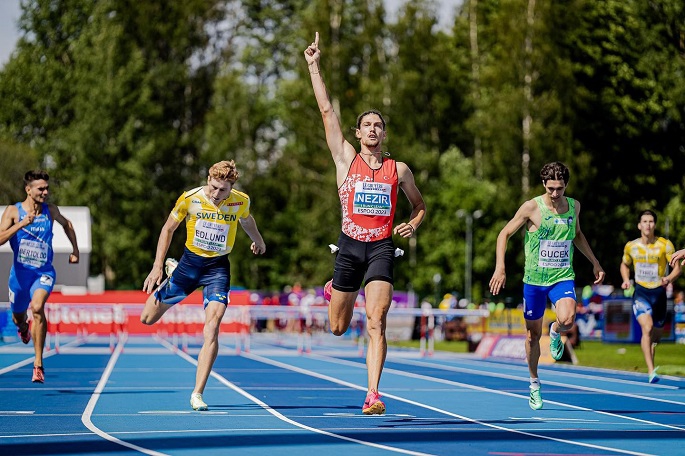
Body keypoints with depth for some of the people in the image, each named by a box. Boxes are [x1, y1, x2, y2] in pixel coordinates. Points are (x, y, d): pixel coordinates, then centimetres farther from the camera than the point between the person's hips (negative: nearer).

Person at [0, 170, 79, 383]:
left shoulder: (51, 211, -1)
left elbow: (66, 224, 22)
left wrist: (75, 250, 20)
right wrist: (21, 224, -31)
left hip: (44, 272, -1)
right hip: (20, 272, 1)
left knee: (37, 307, -28)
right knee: (18, 318, 18)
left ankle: (38, 363, -23)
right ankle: (23, 328, 61)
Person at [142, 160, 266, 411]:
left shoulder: (241, 201, -11)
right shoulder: (190, 199, -15)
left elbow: (247, 220, 14)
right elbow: (168, 229, -1)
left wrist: (258, 240, 35)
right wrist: (157, 267, -6)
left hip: (218, 267, -1)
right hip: (190, 261, 1)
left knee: (212, 328, -21)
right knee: (148, 319, 10)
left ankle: (197, 394, -17)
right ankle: (171, 273, 42)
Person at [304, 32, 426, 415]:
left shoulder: (399, 170, 8)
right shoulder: (346, 158, 5)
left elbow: (420, 204, 22)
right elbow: (327, 110, 3)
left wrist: (414, 225, 0)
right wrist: (315, 66, 2)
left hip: (382, 247, -1)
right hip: (350, 245, 1)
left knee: (376, 320, -18)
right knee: (339, 328, 11)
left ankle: (373, 395, -22)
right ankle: (337, 290, 49)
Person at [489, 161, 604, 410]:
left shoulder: (574, 206, 3)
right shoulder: (532, 207, -9)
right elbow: (504, 234, -3)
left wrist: (594, 262, 19)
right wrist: (500, 268, -14)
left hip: (563, 277, 1)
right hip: (534, 278, -1)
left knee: (568, 319, -27)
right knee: (533, 335, 8)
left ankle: (555, 332, 11)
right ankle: (534, 384, 29)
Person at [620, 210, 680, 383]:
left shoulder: (665, 245, -6)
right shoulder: (630, 246, 1)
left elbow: (677, 268, -6)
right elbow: (624, 265, 20)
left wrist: (669, 279, -27)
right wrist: (626, 280, 1)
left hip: (659, 293, 1)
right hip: (640, 292, -1)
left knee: (656, 333, 13)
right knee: (647, 328, -23)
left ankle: (650, 357, 46)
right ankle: (651, 372, -30)